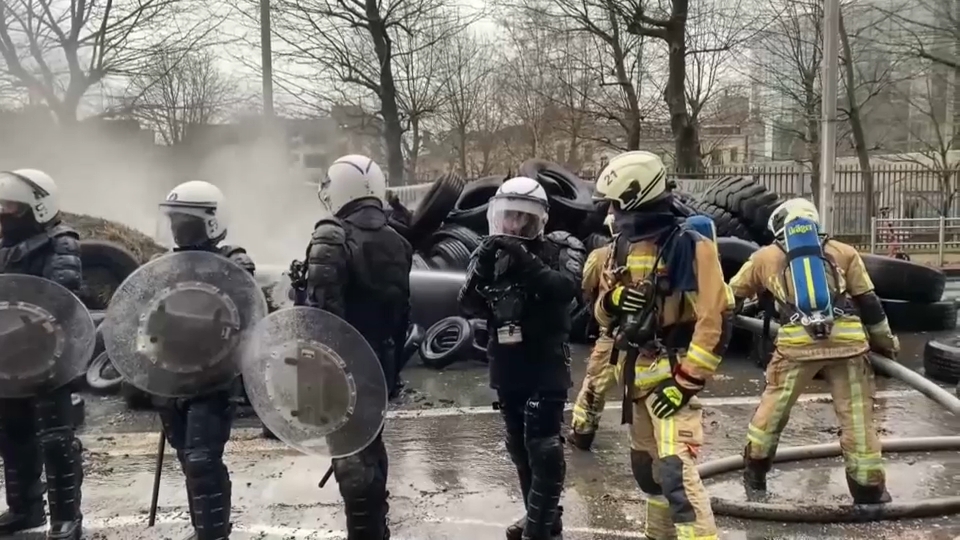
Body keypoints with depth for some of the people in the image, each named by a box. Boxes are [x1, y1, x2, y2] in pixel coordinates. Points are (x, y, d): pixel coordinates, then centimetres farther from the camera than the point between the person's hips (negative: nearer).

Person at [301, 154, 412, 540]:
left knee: (351, 454, -1)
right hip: (379, 362, 8)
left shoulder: (332, 238, -14)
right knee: (371, 445, 21)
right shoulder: (395, 242, 9)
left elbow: (321, 309, -23)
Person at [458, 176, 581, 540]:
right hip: (506, 366, 6)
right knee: (519, 447, 15)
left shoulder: (559, 250, -7)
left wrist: (526, 262, -35)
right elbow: (469, 306, -4)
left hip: (546, 365, -5)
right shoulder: (490, 254, 4)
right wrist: (481, 271, -21)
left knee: (543, 447, -6)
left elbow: (566, 289, -26)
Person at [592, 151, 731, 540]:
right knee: (645, 465, 19)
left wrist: (687, 380, -20)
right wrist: (612, 300, -9)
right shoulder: (622, 247, 9)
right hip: (634, 373, 8)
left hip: (671, 372, -8)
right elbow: (603, 315, 15)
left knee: (676, 470, -16)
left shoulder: (687, 245, -14)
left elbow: (717, 318, -18)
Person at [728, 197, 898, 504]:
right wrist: (886, 341, 30)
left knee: (773, 407, 16)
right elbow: (868, 302, 18)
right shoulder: (843, 252, 20)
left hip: (797, 342, -1)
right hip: (847, 339, 1)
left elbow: (732, 295, 29)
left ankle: (754, 476, 27)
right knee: (857, 416, 10)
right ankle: (869, 491, 19)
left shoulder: (766, 256, 19)